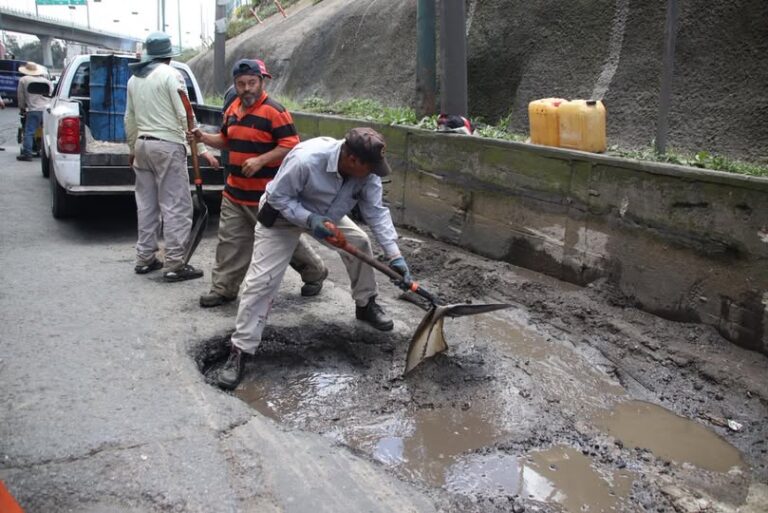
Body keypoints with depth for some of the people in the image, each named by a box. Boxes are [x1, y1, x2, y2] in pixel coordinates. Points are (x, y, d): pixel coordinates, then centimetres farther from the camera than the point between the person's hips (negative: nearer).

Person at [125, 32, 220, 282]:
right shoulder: (170, 75, -8)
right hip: (168, 146, -7)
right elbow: (185, 115, -13)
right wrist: (202, 149, -11)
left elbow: (129, 118, 17)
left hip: (142, 145, 7)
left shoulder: (134, 79, 13)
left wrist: (132, 149, 28)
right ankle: (175, 265, -3)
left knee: (146, 204, 13)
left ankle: (144, 259, 20)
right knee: (176, 207, -4)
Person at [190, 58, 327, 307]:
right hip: (234, 192, 7)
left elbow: (291, 146, -19)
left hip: (267, 194, -7)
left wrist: (260, 160, -26)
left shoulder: (274, 111, -15)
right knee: (230, 241, 8)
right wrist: (204, 137, 6)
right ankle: (223, 289, 19)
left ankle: (315, 272, 27)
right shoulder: (232, 109, 10)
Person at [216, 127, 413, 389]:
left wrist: (394, 255, -25)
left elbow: (377, 212, -19)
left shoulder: (366, 171, -23)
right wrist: (310, 220, -39)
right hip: (282, 215, -6)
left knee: (360, 243, -1)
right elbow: (278, 196, -27)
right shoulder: (305, 159, -40)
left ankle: (366, 305, 22)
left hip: (325, 215, 6)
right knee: (261, 280, -12)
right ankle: (238, 351, -5)